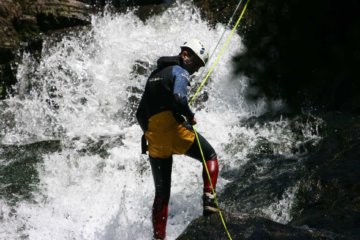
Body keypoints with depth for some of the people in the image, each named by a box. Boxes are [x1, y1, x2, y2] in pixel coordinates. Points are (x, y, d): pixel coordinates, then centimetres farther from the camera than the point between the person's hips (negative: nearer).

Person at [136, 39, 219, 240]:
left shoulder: (155, 74, 26)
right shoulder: (179, 72, 0)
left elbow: (141, 113, 25)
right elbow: (178, 97, -21)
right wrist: (190, 116, -7)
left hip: (153, 136, 7)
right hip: (172, 128, -7)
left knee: (162, 192, 9)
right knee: (210, 156, 13)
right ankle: (209, 201, -4)